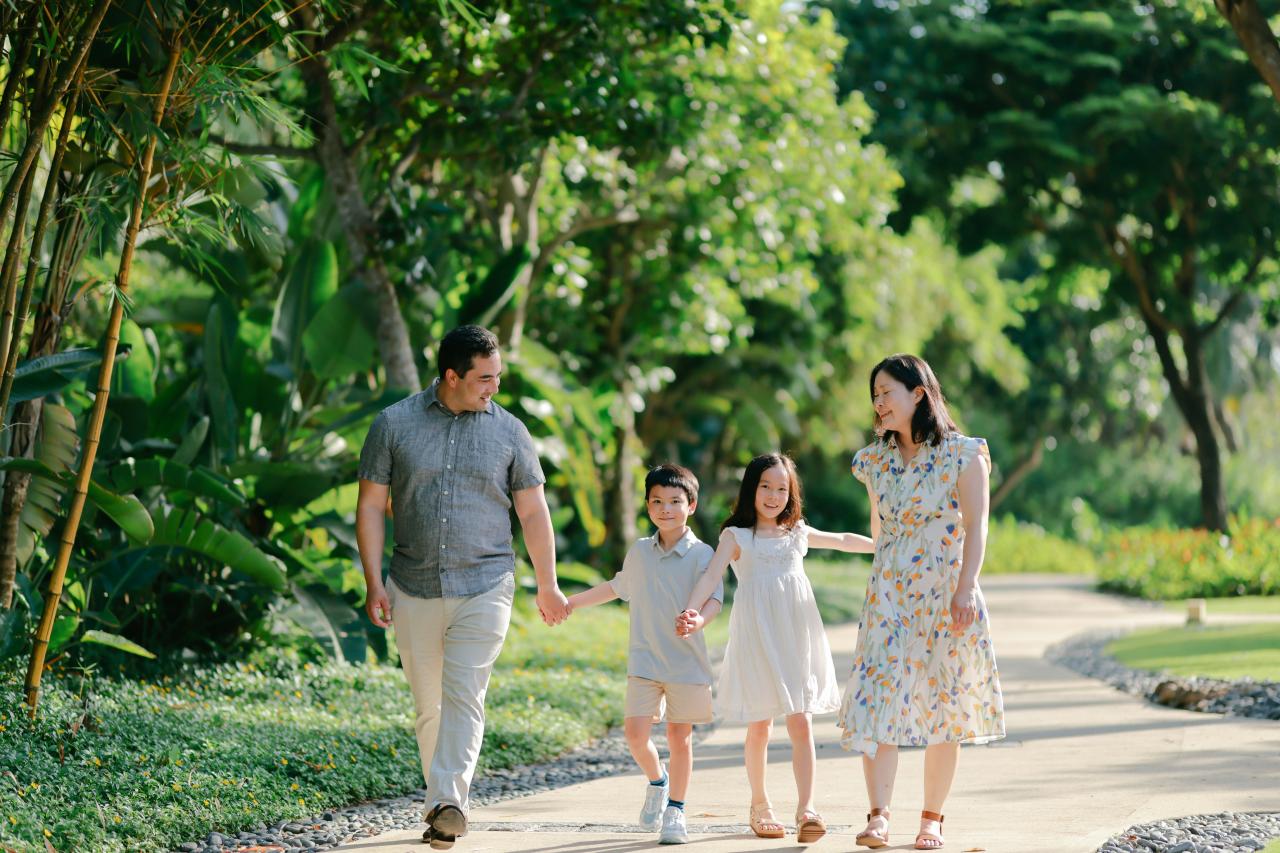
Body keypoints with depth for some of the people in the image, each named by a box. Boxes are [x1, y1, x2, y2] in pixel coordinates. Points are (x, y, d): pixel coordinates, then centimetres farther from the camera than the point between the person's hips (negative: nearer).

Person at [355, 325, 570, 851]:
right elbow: (371, 505, 4)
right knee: (428, 705, 8)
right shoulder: (394, 424, 2)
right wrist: (373, 582, -2)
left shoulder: (508, 431, 4)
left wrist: (547, 586, 11)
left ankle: (448, 803, -24)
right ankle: (442, 805, 19)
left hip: (485, 588, -1)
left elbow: (533, 512, 10)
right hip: (414, 589, 1)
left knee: (464, 695, -16)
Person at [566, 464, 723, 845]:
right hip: (644, 660, 3)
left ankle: (675, 810, 17)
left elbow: (714, 596, -16)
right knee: (635, 731, -9)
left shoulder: (701, 554, -5)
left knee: (679, 736, 3)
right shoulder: (639, 552, 10)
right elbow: (618, 587, 27)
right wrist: (572, 602, 30)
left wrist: (700, 618, -38)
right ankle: (657, 781, 20)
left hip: (687, 661, -3)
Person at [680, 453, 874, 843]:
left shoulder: (798, 533, 13)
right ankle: (760, 806, 19)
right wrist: (692, 610, -30)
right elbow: (712, 575, -13)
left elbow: (842, 541, 30)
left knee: (801, 723, -7)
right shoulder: (736, 536, 0)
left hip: (796, 636, 3)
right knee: (759, 725, 4)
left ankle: (806, 809, -12)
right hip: (757, 636, -3)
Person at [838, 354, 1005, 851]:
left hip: (946, 595, -3)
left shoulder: (962, 455, -4)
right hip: (889, 595, 3)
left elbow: (975, 527, -9)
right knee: (878, 698, -11)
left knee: (943, 704, 2)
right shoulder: (875, 460, 10)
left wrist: (966, 588, -19)